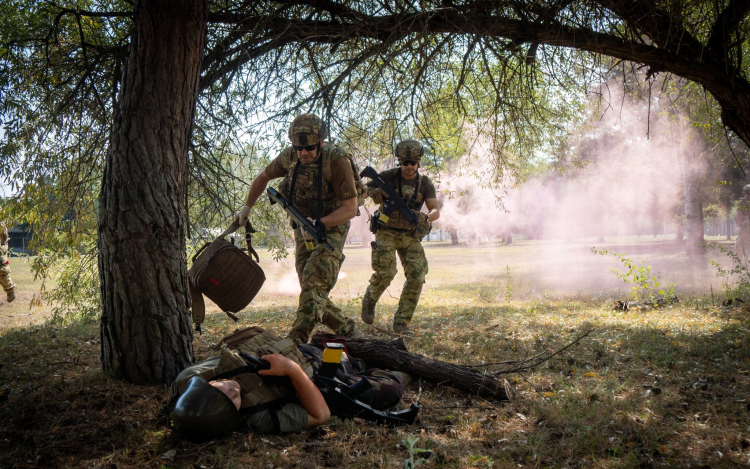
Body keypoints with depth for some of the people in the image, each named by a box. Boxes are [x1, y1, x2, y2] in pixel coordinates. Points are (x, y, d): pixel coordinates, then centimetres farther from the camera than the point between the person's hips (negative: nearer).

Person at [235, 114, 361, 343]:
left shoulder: (336, 161, -24)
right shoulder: (289, 157, -8)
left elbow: (350, 208, -24)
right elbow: (263, 177, 12)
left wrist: (318, 223, -34)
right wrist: (247, 207, 11)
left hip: (331, 227, -6)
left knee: (314, 282, -22)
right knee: (311, 289, 2)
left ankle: (297, 340, -22)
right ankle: (348, 330, 15)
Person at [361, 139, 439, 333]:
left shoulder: (425, 183, 2)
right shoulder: (389, 176, -3)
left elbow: (436, 211, -4)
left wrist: (425, 217, -28)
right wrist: (375, 193, -18)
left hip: (411, 236, 3)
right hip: (387, 232, -3)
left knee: (417, 278, -10)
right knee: (385, 272, -19)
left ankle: (401, 322, 3)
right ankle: (369, 301, 14)